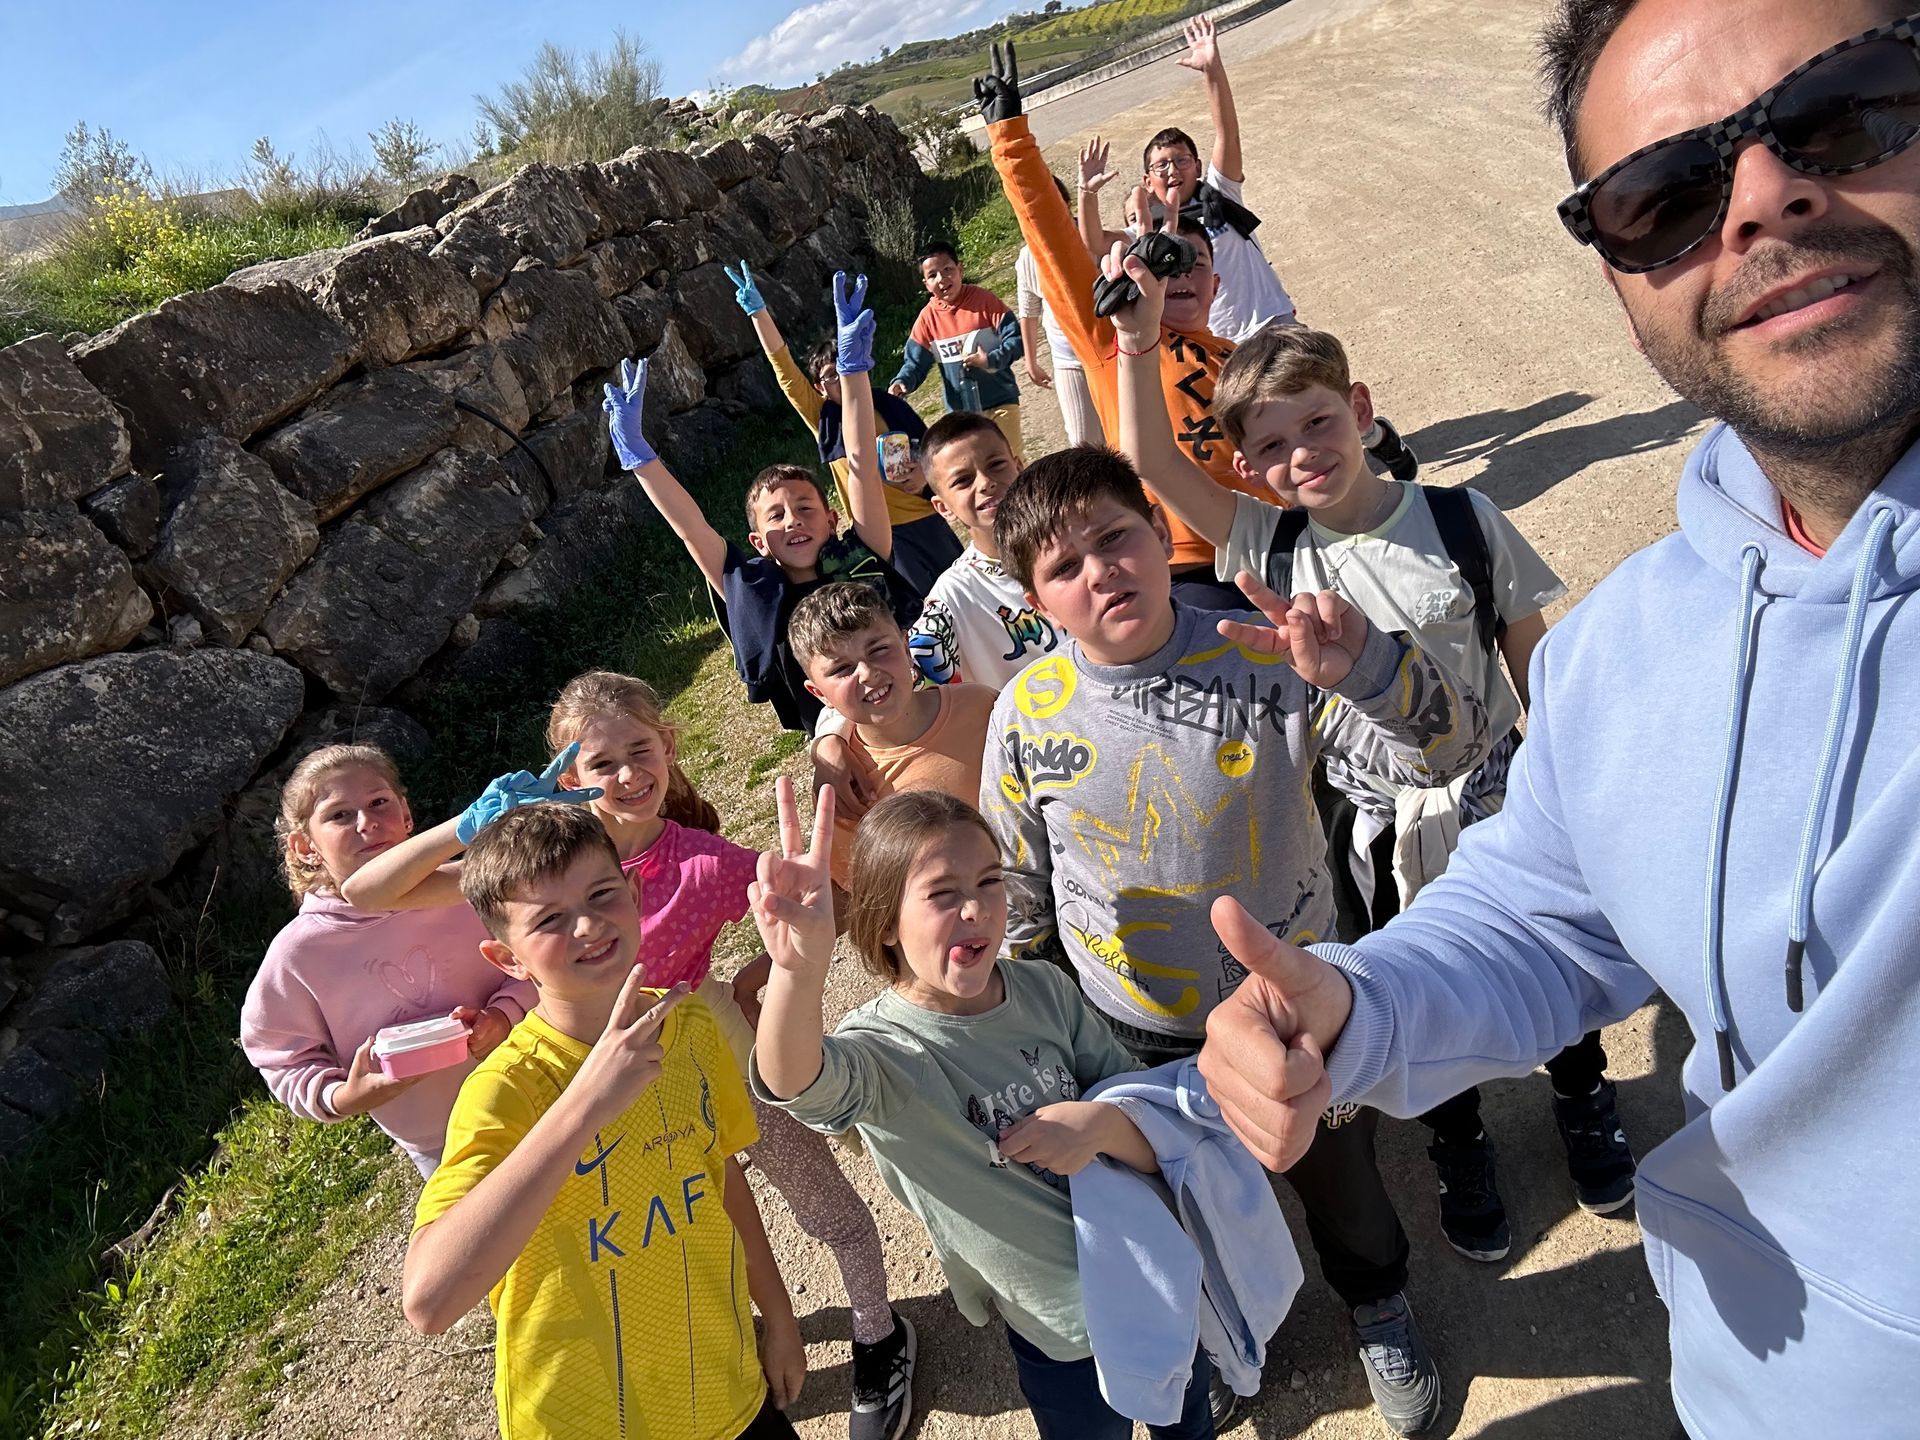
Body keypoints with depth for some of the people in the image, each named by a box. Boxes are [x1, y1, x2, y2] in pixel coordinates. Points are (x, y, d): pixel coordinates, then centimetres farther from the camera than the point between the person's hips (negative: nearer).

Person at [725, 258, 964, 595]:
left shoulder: (893, 408, 1)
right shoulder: (824, 420, -2)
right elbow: (785, 371, -11)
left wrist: (925, 473, -16)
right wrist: (758, 311, -18)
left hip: (926, 519, 2)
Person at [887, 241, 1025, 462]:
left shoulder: (984, 300, -8)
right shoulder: (928, 317, -1)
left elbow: (1015, 338, -10)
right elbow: (915, 361, 2)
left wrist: (991, 359, -26)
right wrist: (902, 382, -18)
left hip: (1000, 401, -3)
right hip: (961, 410, 3)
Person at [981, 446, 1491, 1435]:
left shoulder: (1266, 656, -20)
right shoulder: (1027, 714, -16)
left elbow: (1447, 751, -23)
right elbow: (1019, 891, -2)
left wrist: (1361, 667, -43)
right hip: (1137, 1038, 1)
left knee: (1338, 1176, 26)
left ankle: (1379, 1312, 60)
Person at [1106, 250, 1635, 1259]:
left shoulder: (1464, 522, -14)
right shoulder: (1268, 549, -13)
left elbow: (1535, 666, -4)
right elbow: (1148, 459, -20)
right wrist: (1137, 335, -29)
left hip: (1493, 801, 0)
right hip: (1369, 827, 1)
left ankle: (1583, 1102, 56)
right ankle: (1458, 1146, 50)